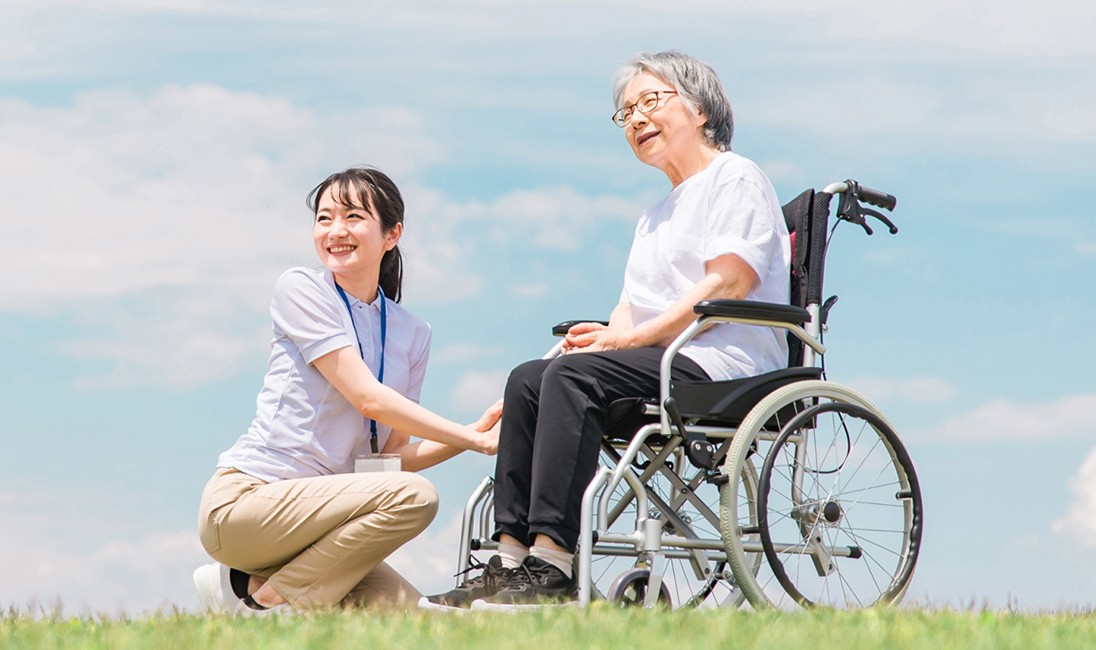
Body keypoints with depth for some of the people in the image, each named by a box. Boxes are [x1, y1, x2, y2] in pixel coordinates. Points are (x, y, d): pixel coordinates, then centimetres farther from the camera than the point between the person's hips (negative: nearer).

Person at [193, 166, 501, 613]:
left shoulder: (412, 334, 13)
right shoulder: (299, 290, -4)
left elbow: (393, 454, 12)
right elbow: (368, 399, -12)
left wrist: (477, 433, -3)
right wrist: (474, 440, -11)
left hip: (313, 515, 6)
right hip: (244, 499, -6)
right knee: (414, 496, -26)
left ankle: (254, 587, 5)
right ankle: (266, 600, -12)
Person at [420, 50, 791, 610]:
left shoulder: (735, 178, 2)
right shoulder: (656, 216, 31)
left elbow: (727, 284, -12)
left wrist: (629, 338, -14)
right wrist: (607, 334, -4)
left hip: (723, 364, -8)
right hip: (663, 366, 8)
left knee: (574, 375, -29)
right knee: (528, 380, -13)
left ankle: (553, 563, -37)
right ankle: (512, 559, -23)